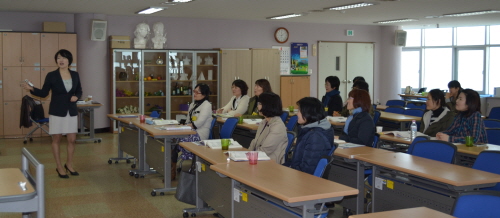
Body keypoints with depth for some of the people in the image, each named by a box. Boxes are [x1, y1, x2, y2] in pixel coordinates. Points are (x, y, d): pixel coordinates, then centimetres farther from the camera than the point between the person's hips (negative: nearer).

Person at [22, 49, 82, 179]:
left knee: (72, 140, 6)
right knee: (56, 139, 5)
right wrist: (32, 89, -18)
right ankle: (59, 167, 16)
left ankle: (69, 164, 27)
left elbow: (79, 91, 14)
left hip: (72, 112, 3)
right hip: (57, 112, -3)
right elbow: (43, 93, -2)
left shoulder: (75, 75, 3)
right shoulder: (51, 76, -6)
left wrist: (76, 97, -7)